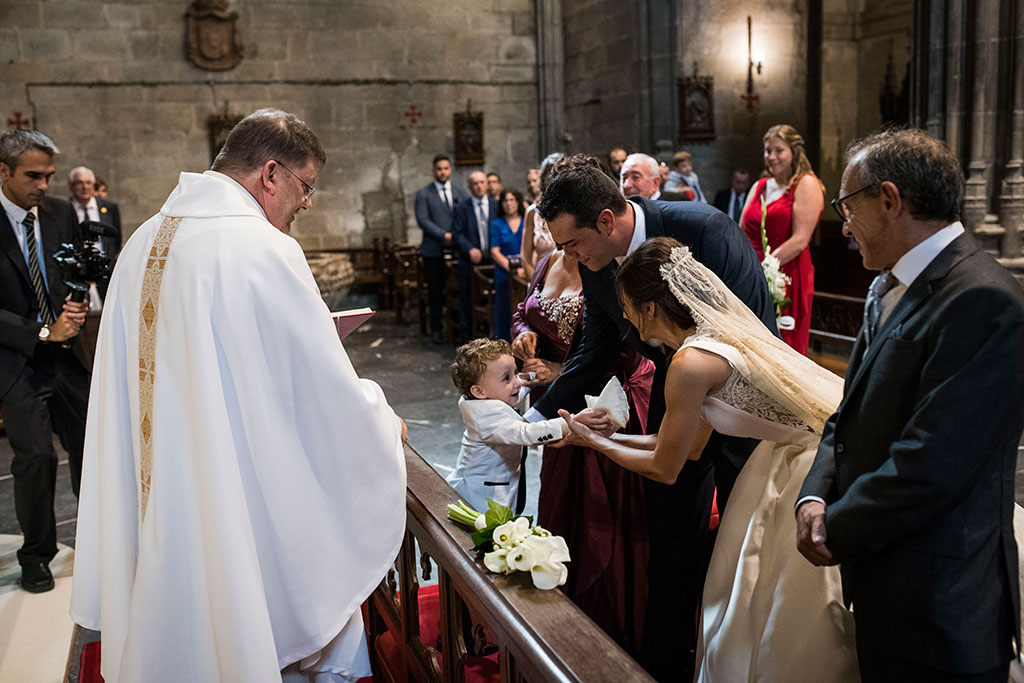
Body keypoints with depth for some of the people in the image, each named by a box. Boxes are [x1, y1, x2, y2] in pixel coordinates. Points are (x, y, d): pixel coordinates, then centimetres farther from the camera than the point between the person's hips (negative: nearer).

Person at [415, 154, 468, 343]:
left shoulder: (460, 193, 13)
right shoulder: (423, 194, 2)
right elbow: (422, 220, -7)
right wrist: (444, 236, -14)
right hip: (434, 251, -2)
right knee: (435, 291, 3)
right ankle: (436, 328, 14)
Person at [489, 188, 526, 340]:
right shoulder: (497, 224, 8)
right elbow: (495, 252, 0)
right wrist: (511, 268, -15)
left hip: (527, 274, 1)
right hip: (504, 275, 0)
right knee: (504, 312, 1)